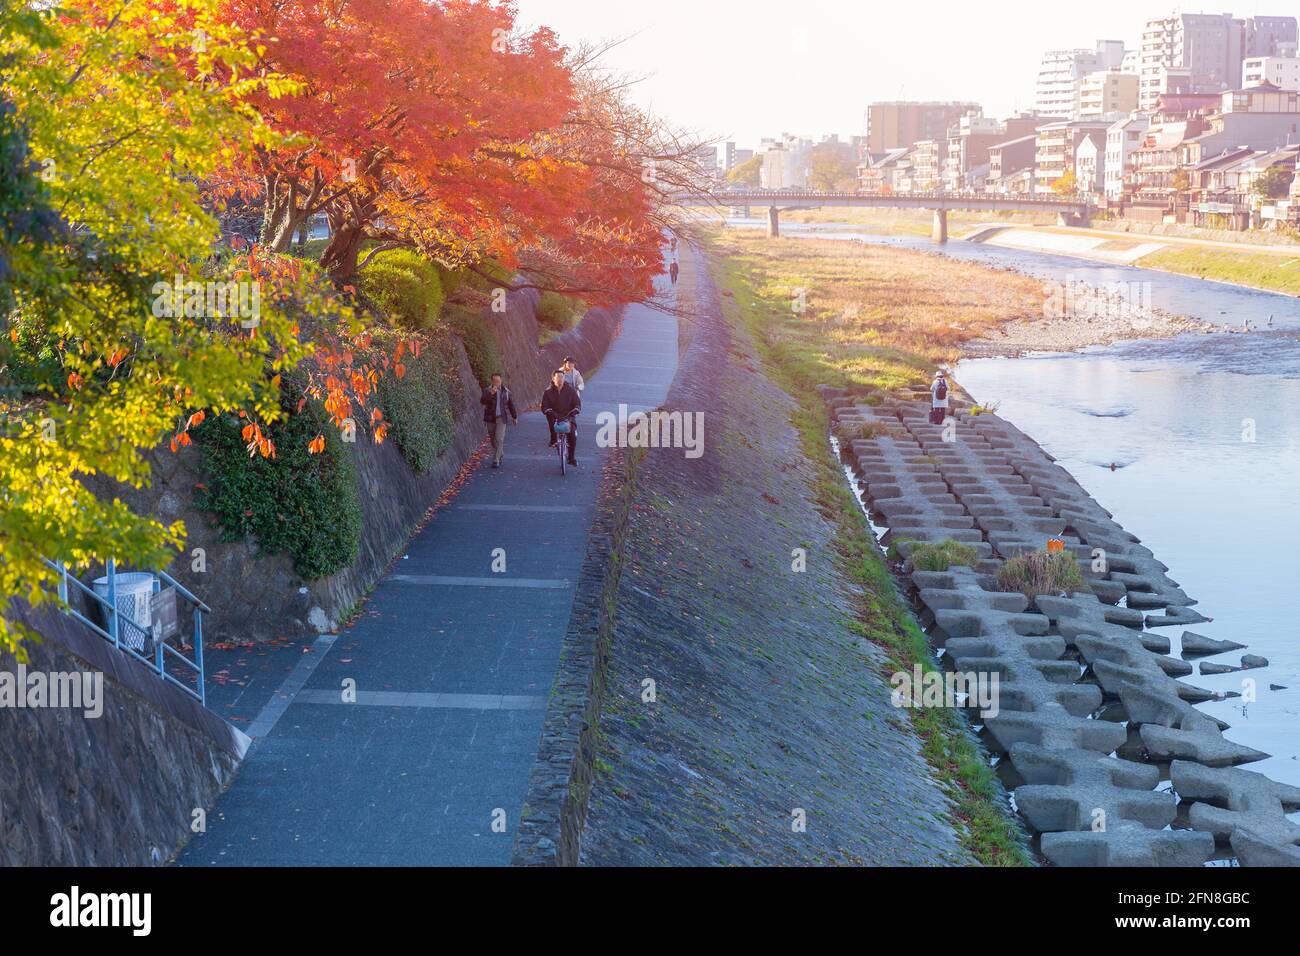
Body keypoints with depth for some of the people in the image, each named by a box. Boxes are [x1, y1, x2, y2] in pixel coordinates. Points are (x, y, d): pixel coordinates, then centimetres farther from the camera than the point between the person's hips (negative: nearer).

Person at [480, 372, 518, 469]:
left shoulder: (506, 391, 2)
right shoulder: (487, 391, -4)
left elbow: (511, 404, 13)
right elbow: (482, 401, -21)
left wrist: (515, 417, 18)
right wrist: (491, 393, -33)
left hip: (501, 418, -1)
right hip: (490, 419, 1)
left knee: (499, 439, -12)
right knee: (493, 439, 12)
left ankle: (496, 460, -10)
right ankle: (500, 454, 35)